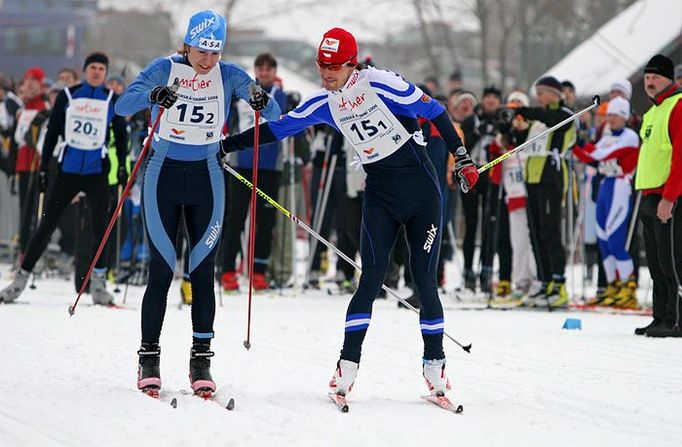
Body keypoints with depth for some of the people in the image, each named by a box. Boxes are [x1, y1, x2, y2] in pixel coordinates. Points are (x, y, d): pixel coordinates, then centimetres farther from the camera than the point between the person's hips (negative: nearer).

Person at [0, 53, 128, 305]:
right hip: (68, 170, 0)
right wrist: (43, 168, 4)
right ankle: (22, 277, 6)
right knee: (46, 225, 0)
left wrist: (122, 168, 2)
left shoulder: (113, 101, 5)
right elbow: (52, 132, 7)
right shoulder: (67, 96, 4)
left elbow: (121, 136, 11)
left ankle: (98, 282, 3)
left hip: (97, 172, 0)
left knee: (100, 226, -9)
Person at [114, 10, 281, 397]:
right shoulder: (164, 70, -5)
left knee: (203, 274, 0)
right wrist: (152, 97, -38)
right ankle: (149, 360, 4)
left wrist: (262, 102, -32)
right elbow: (123, 106, -16)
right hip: (164, 176, -1)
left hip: (206, 180, 1)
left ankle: (201, 361, 5)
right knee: (161, 272, -3)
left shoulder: (229, 76, -1)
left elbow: (274, 115, -8)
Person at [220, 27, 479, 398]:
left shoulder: (379, 83, -12)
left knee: (424, 282, -3)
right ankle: (348, 364, -8)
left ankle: (434, 365, 9)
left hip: (421, 191, -3)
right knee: (372, 278, -11)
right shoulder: (324, 104, 4)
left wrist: (461, 156, -9)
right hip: (379, 196, 3)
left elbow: (432, 111, -8)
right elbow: (277, 128, 12)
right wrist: (227, 145, 10)